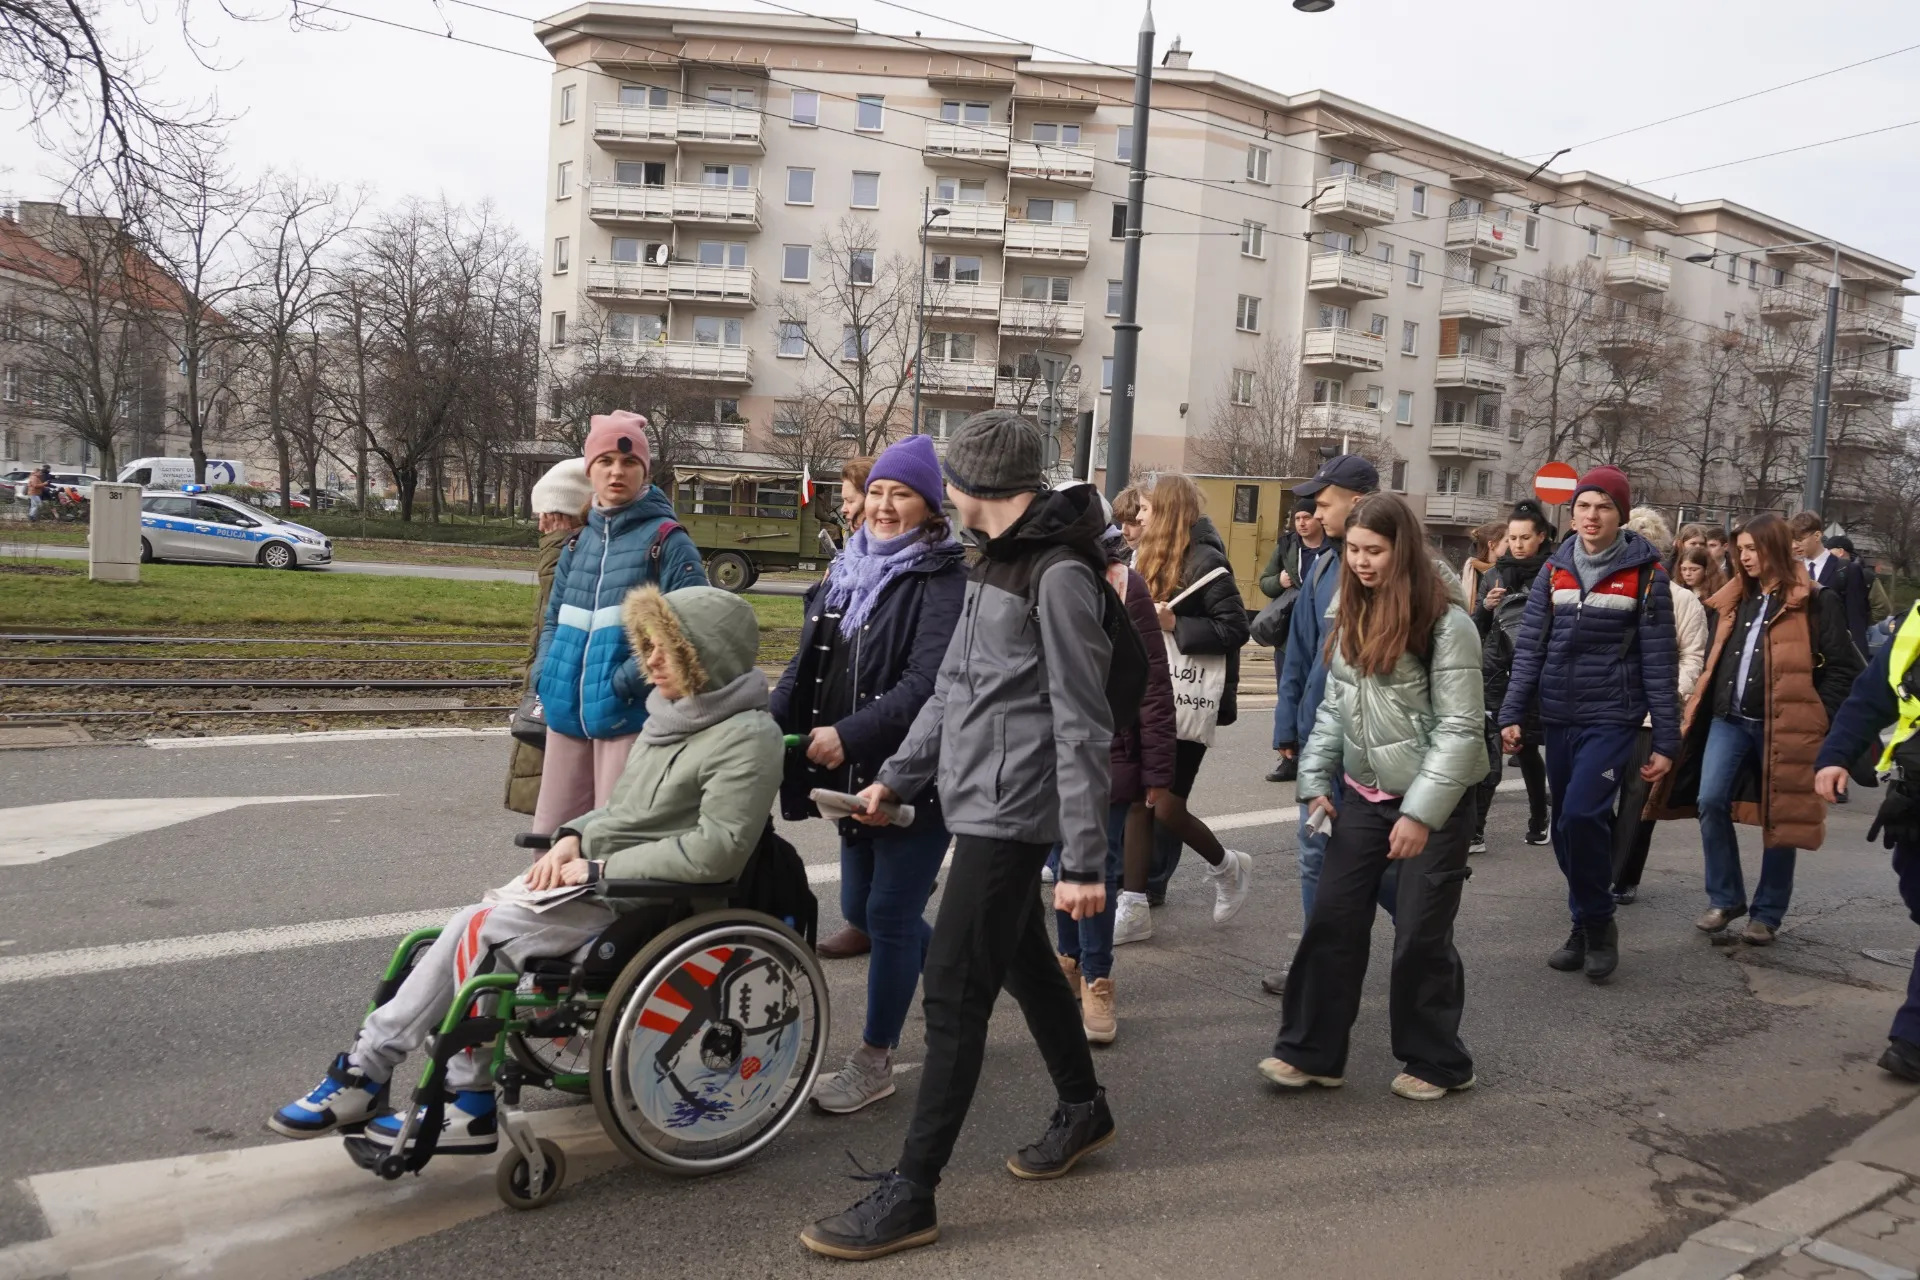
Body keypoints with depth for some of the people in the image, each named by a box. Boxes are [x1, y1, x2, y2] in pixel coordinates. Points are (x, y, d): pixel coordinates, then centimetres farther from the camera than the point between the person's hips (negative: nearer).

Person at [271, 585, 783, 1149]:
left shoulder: (747, 736, -16)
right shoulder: (672, 714, 12)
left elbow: (717, 849, -24)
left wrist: (600, 867, -18)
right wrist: (573, 838, 0)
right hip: (597, 877, 8)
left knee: (477, 932, -14)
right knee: (469, 928, -7)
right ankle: (365, 1070, 2)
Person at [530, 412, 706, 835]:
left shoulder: (667, 542, -5)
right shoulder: (578, 544, 14)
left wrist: (628, 679, -19)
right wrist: (547, 674, 6)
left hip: (630, 715, -6)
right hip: (568, 714, 6)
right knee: (549, 836, 12)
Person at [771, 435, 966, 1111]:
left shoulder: (945, 582, -13)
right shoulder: (846, 573, 10)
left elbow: (928, 682, -24)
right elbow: (805, 668, 9)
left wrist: (848, 735, -31)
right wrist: (770, 724, -8)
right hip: (854, 777, 8)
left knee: (890, 914, 0)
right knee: (861, 910, 19)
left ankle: (875, 1061, 17)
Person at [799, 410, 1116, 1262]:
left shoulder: (1059, 574, -17)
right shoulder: (998, 559, 13)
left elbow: (1080, 727, -19)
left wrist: (1084, 860, -19)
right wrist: (897, 776, 20)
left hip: (1010, 814, -9)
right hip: (979, 803, 10)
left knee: (952, 994, -6)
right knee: (1023, 962, 21)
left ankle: (910, 1196, 4)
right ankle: (1083, 1109, 41)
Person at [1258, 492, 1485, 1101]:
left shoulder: (1445, 622, -14)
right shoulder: (1351, 617, 7)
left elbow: (1460, 726, -16)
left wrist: (1421, 812, -19)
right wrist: (1316, 781, 5)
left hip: (1433, 801, -6)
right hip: (1362, 794, 6)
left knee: (1421, 935, 3)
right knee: (1332, 921, 5)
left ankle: (1437, 1062, 23)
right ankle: (1312, 1051, 15)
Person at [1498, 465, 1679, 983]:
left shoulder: (1645, 574, -3)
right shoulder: (1554, 570, 8)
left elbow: (1659, 661, -4)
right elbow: (1529, 647, 6)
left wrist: (1666, 741, -5)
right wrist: (1511, 713, -4)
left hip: (1612, 716, -4)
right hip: (1558, 716, 4)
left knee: (1582, 813, -20)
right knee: (1565, 824, 8)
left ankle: (1597, 924, 0)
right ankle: (1584, 927, 24)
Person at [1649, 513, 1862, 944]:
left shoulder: (1814, 602, -3)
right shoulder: (1736, 599, 14)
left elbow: (1844, 667, -4)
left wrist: (1816, 717, -9)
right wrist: (1705, 707, 8)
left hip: (1781, 726, -5)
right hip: (1729, 719, 5)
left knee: (1780, 817, 4)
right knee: (1710, 802, -8)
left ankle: (1767, 913, 15)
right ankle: (1725, 898, 7)